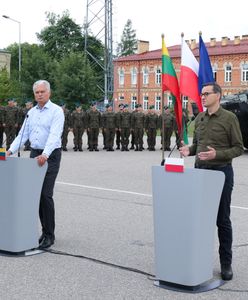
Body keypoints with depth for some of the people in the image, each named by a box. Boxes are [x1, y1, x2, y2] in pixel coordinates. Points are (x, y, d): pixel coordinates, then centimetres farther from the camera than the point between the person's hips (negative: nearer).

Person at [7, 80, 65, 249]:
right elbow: (23, 134, 13)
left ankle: (49, 235, -2)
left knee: (46, 194, -10)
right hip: (35, 154, 7)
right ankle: (46, 230, 17)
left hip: (51, 156, -7)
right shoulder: (31, 112, 14)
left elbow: (54, 135, -20)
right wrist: (11, 150, -1)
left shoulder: (56, 111, -8)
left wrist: (45, 155, -33)